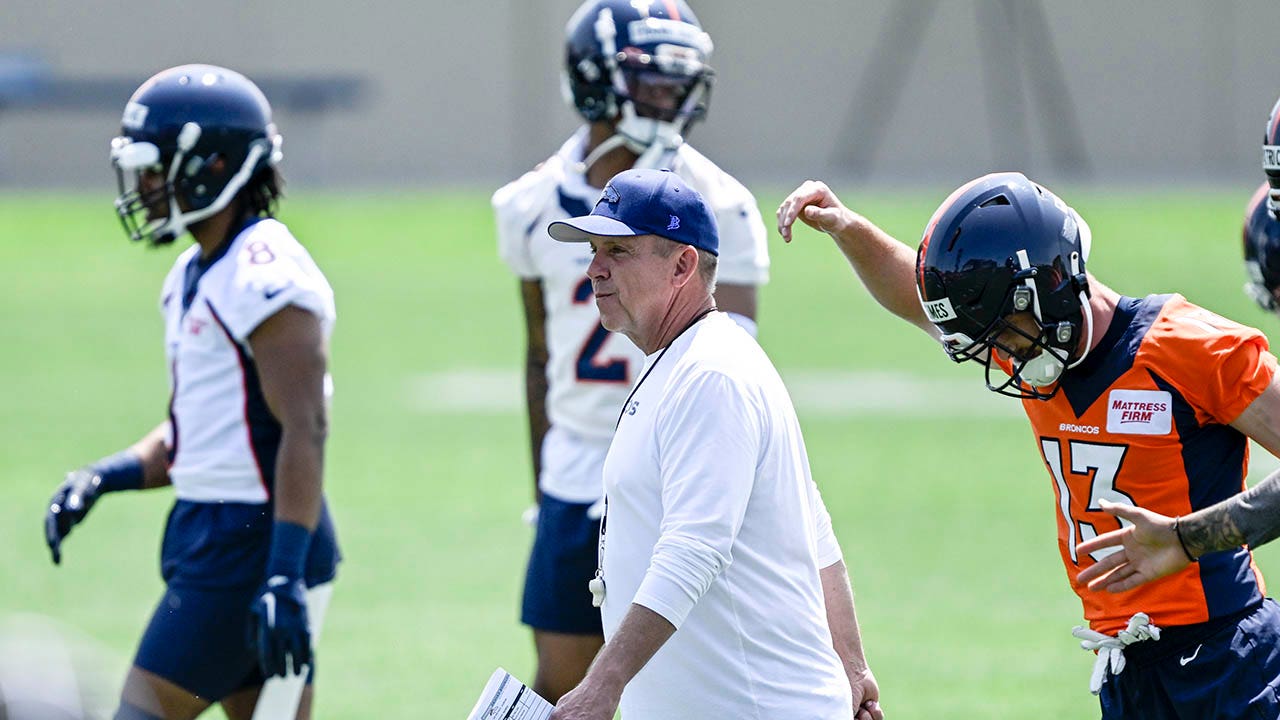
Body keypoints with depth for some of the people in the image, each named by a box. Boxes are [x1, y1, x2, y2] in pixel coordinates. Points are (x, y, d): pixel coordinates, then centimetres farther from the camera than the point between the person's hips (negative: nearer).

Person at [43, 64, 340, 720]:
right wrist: (102, 478, 6)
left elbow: (304, 433, -21)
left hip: (256, 541, -10)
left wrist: (284, 577, -26)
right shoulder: (193, 277, 15)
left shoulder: (264, 278, -16)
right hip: (210, 533, 10)